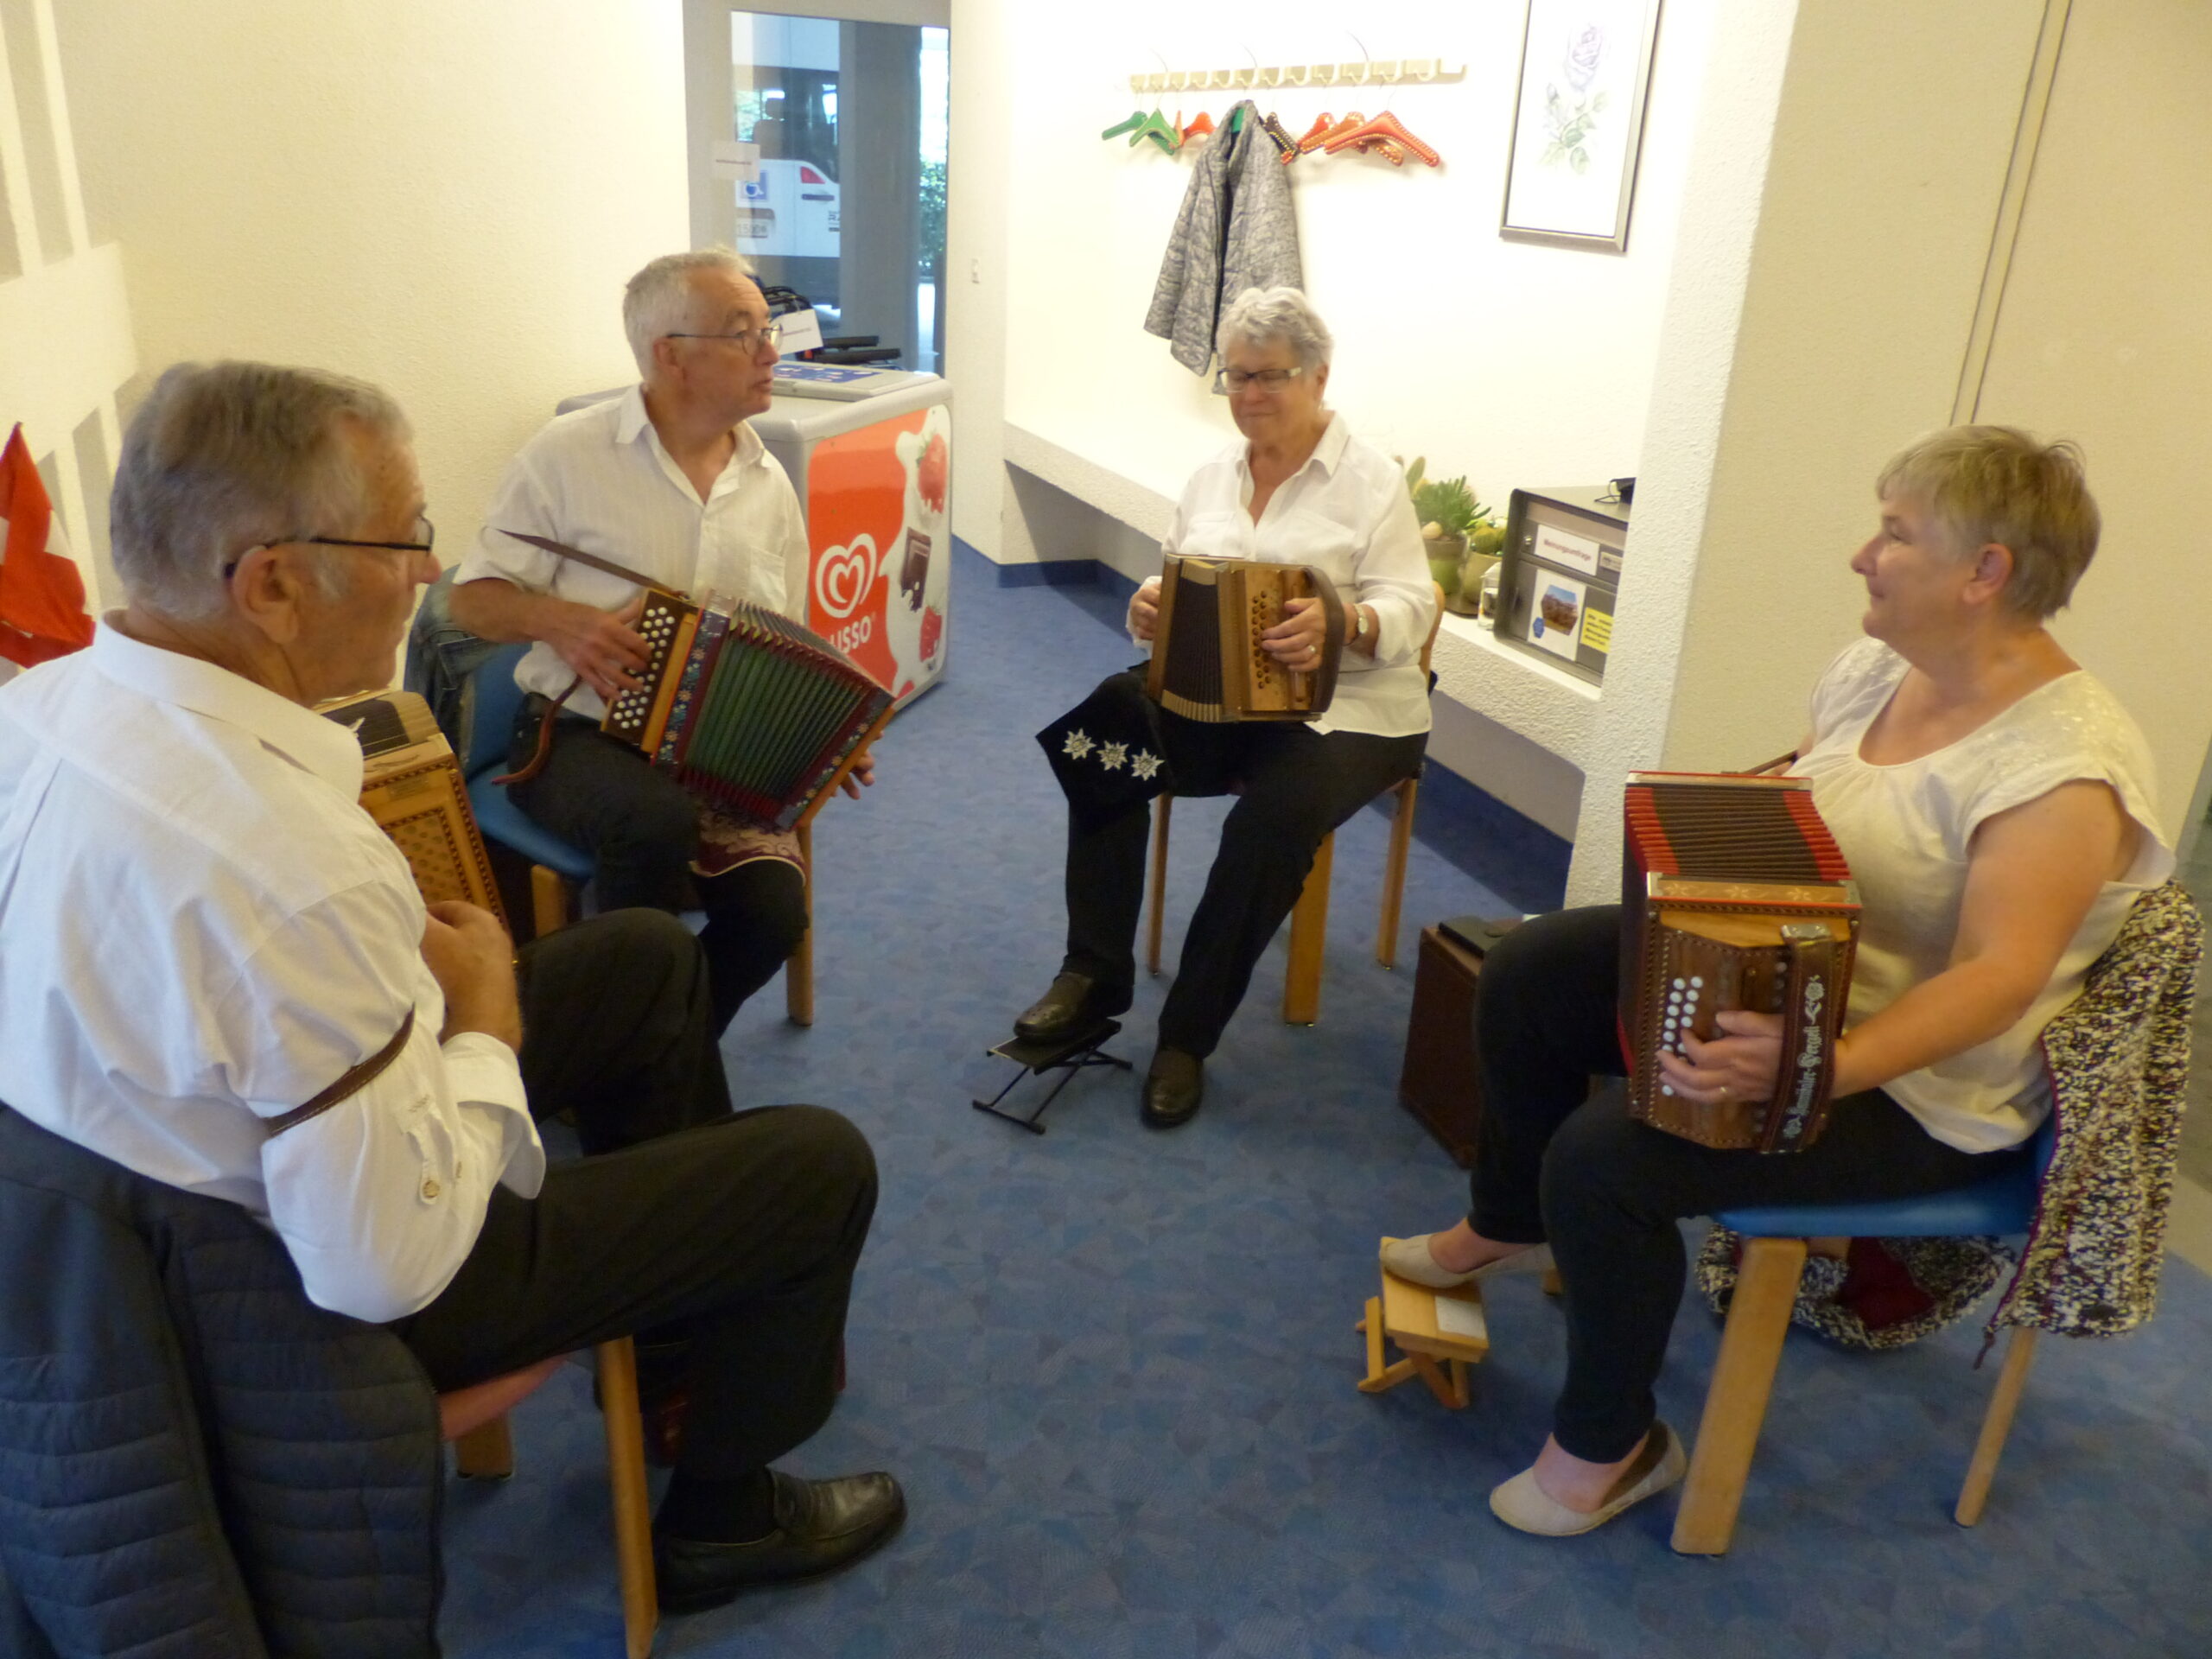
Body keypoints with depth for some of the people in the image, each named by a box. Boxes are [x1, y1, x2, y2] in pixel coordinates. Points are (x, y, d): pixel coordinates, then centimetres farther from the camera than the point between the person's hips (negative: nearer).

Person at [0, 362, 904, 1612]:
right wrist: (484, 1014, -17)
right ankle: (722, 1517, 28)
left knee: (648, 956, 18)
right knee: (822, 1164, 1)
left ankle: (699, 1305, 38)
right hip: (331, 1294, -8)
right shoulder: (295, 867, -40)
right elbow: (387, 1264, -31)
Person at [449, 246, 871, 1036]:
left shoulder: (769, 484, 8)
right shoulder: (568, 454, -6)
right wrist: (560, 620, -21)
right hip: (579, 737, -4)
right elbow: (473, 597, -1)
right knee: (660, 820, -37)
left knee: (773, 909, -21)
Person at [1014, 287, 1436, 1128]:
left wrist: (1340, 624, -34)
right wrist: (1151, 606, -13)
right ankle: (1094, 973, -14)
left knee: (1273, 816, -34)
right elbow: (1168, 578, 13)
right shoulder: (1213, 476, 13)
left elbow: (1408, 608, -12)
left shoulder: (1371, 481, -4)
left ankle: (1187, 1037, -17)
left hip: (1345, 709, -5)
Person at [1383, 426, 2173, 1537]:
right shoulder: (1877, 669, 1)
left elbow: (1997, 979, -32)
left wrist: (1821, 1067, -45)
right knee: (1528, 973, 0)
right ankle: (1509, 1226, 24)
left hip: (1918, 1087, -9)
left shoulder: (2063, 768, -24)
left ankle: (1610, 1446, 1)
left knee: (1606, 1154, -25)